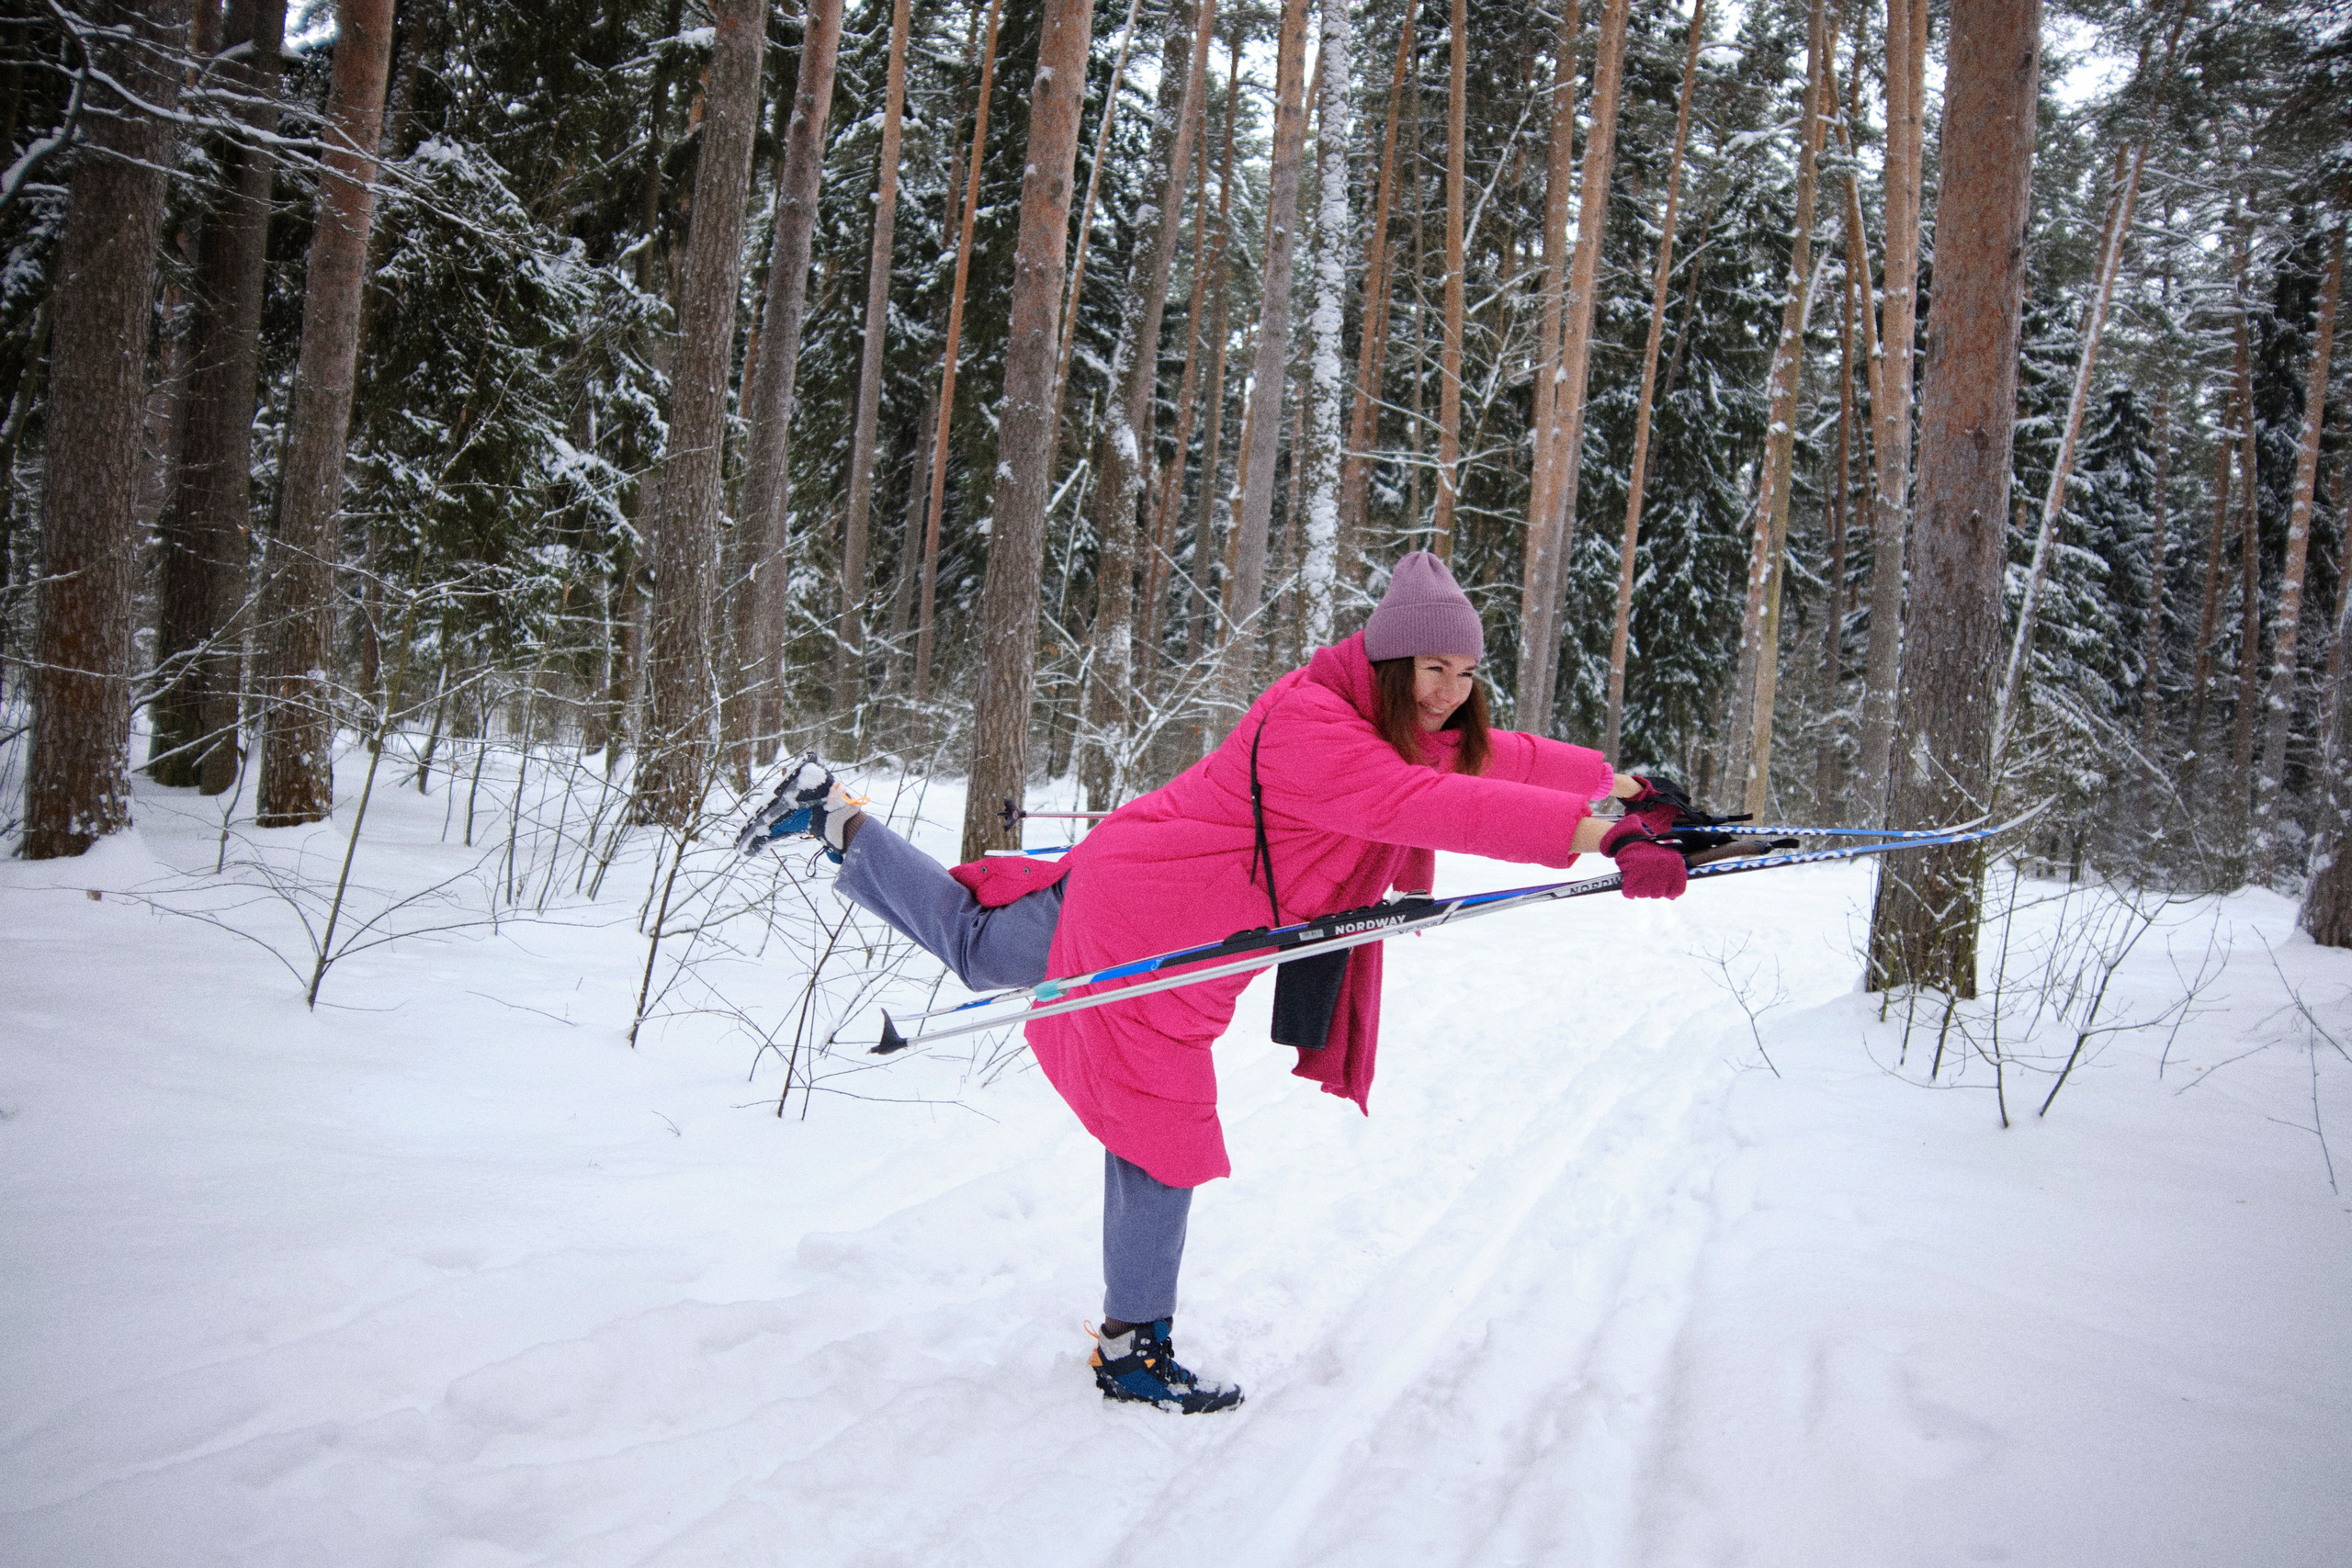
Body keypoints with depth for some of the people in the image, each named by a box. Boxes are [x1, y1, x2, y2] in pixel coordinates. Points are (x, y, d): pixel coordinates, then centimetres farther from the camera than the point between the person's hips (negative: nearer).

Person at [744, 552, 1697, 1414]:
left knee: (977, 946, 25)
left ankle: (836, 816, 37)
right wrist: (1591, 831, -46)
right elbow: (1424, 805, -42)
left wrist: (1609, 780, -6)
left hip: (1132, 894, 12)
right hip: (1149, 931, -12)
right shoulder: (1308, 725, -32)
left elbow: (1494, 757, 7)